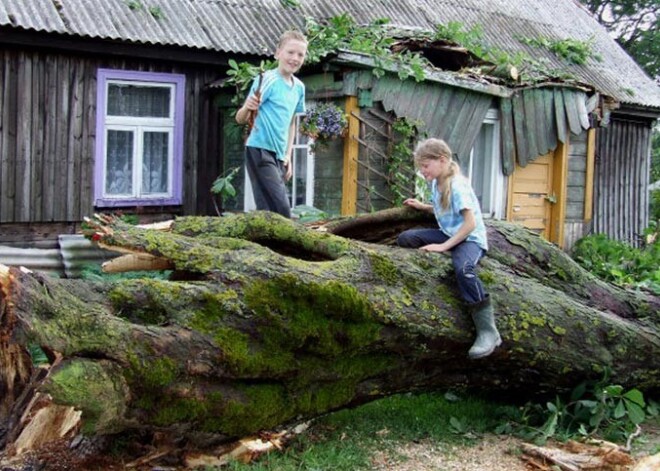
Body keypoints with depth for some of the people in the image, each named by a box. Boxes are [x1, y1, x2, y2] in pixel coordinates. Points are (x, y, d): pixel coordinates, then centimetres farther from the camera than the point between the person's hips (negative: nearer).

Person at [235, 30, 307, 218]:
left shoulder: (299, 87, 11)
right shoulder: (268, 80, -10)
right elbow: (241, 119, -11)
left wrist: (288, 155, 17)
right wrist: (247, 107, -34)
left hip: (278, 155, 8)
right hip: (260, 150, -8)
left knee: (272, 210, 7)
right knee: (280, 209, -16)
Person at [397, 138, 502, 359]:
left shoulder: (457, 185, -18)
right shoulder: (436, 183, 8)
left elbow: (470, 223, -23)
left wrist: (444, 246, -25)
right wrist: (421, 206, 16)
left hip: (471, 239, -8)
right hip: (448, 234, 8)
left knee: (463, 268, -39)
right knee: (405, 238, -8)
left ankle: (488, 331, -35)